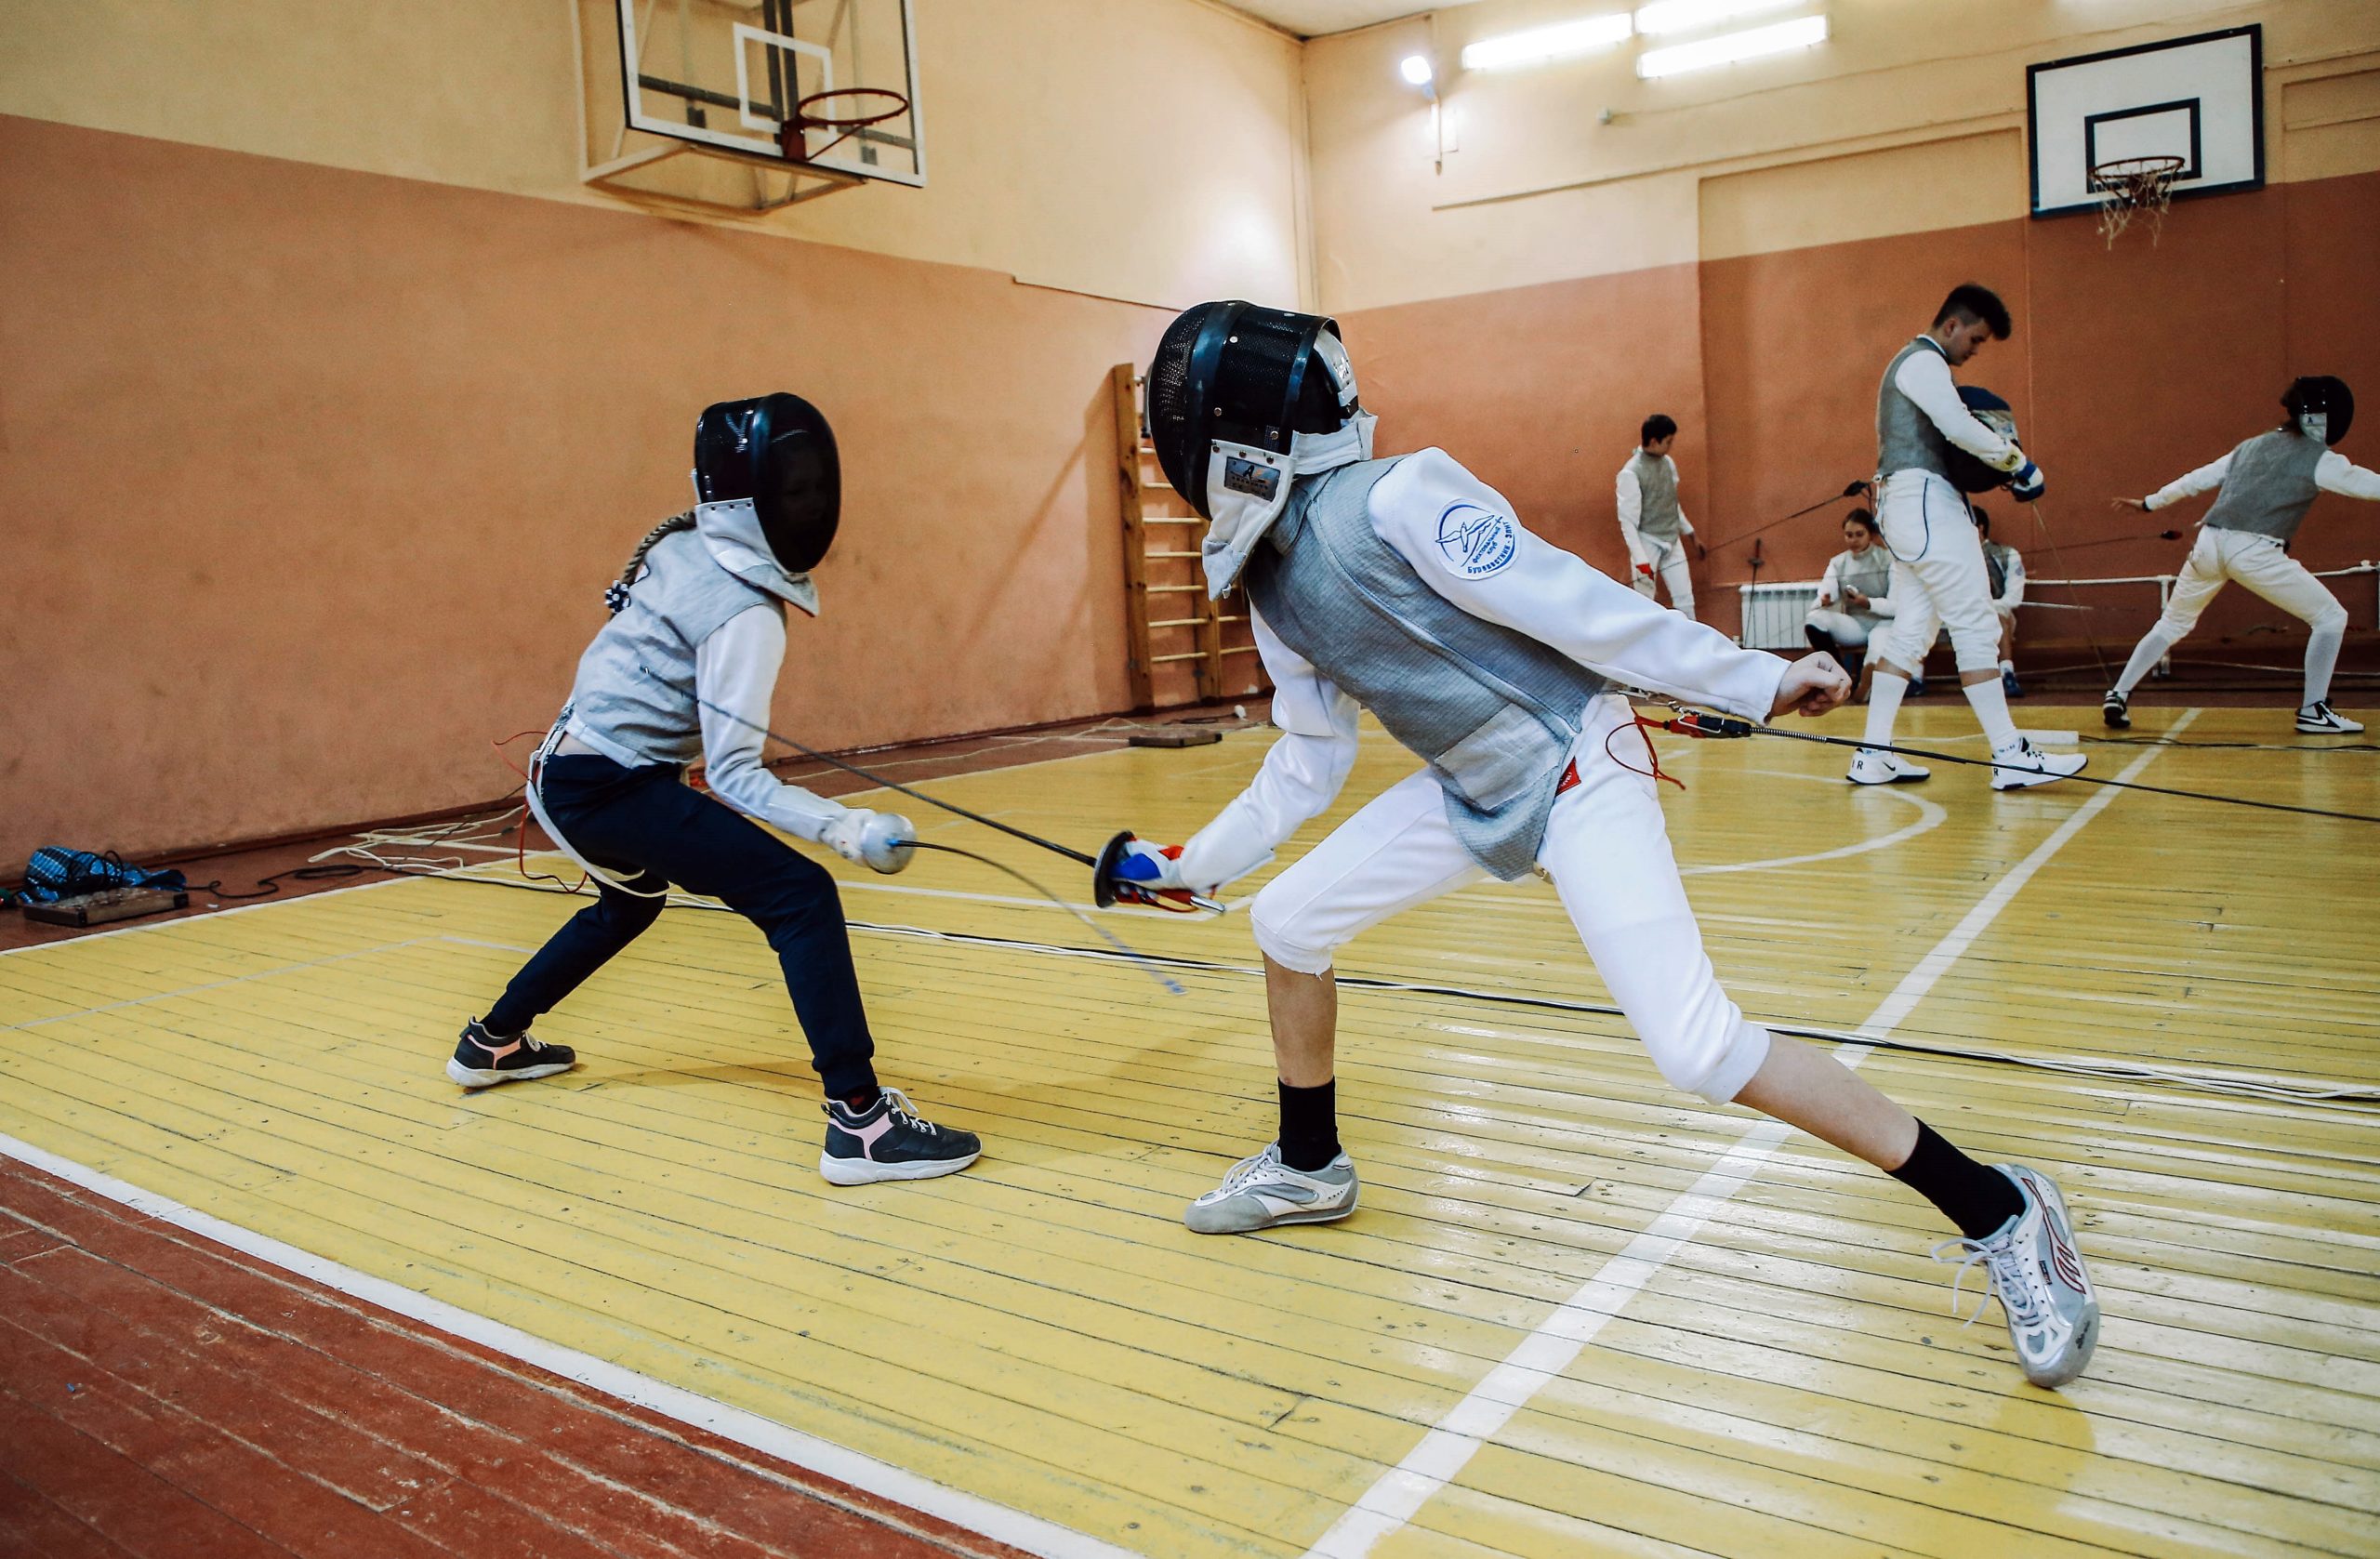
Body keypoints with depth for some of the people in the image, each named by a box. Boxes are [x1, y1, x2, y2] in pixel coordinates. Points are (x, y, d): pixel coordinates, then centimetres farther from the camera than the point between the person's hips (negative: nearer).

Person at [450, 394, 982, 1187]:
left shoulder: (682, 546, 5)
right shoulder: (744, 612, -19)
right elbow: (733, 775, -23)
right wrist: (845, 828, -32)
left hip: (567, 769, 10)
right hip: (614, 786, -10)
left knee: (629, 903, 36)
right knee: (801, 897, -17)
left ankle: (494, 1041, 51)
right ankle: (861, 1121, -25)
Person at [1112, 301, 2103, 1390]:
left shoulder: (1391, 498, -21)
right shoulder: (1269, 586, 6)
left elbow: (1572, 603, -20)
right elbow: (1310, 761, 16)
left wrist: (1754, 682, -17)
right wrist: (1193, 863, 21)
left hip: (1578, 774, -8)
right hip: (1469, 792, 9)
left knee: (1698, 1051, -18)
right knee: (1285, 924, 8)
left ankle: (1998, 1215, -2)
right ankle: (1309, 1169, 31)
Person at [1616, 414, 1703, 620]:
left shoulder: (1668, 463, 5)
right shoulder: (1631, 473, -18)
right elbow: (1627, 521, -18)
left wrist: (1692, 535, 20)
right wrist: (1640, 560, -22)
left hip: (1672, 542, 6)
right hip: (1648, 545, -6)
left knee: (1685, 600, 7)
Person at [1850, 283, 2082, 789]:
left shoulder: (1918, 364, 24)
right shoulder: (1924, 362, -8)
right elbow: (1960, 427, -23)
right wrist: (2018, 461, -13)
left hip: (1907, 506, 10)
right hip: (1926, 504, -10)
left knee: (1910, 633, 8)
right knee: (1977, 629, -10)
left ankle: (1874, 756, 7)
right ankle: (2010, 756, -10)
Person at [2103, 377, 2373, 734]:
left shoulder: (2253, 445, 20)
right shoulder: (2319, 458, 3)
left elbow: (2198, 479, 24)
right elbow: (2370, 486, 1)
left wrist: (2150, 503, 33)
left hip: (2209, 543, 6)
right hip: (2253, 551, -6)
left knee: (2171, 626, 22)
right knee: (2330, 618, 8)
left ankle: (2117, 698, 12)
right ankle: (2313, 710, 5)